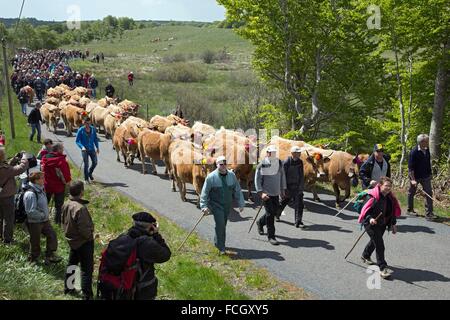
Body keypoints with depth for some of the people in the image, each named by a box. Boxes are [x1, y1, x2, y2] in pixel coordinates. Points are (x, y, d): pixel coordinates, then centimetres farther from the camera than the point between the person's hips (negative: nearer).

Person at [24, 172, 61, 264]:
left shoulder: (41, 190, 3)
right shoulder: (30, 194, -27)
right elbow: (31, 211, -28)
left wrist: (46, 214, 8)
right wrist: (43, 215, -18)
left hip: (44, 220, 8)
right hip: (34, 222, -8)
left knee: (52, 235, 8)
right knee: (35, 242, 8)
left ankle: (50, 255, 19)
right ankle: (34, 259, 28)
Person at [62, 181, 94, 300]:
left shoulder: (66, 205, -3)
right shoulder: (80, 208, -30)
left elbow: (64, 222, 9)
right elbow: (84, 229, -27)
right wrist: (90, 235, -10)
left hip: (72, 240, 9)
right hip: (83, 242, -9)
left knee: (71, 264, 24)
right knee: (86, 269, 1)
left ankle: (68, 288, 38)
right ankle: (87, 295, 5)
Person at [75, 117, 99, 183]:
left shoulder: (93, 129, 2)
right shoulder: (80, 130, -8)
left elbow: (95, 139, 13)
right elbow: (77, 141, -7)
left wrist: (97, 147, 7)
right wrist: (82, 147, -22)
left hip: (92, 149, 4)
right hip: (84, 150, -4)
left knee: (95, 162, 3)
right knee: (86, 164, -4)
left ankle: (90, 173, 32)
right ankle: (86, 179, 11)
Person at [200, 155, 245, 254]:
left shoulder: (231, 175, 0)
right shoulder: (211, 177, -12)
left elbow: (237, 190, 6)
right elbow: (204, 193, -9)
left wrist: (241, 203, 5)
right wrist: (204, 206, -14)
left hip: (227, 205, 4)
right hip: (216, 205, -4)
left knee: (223, 225, 14)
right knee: (220, 224, -13)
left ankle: (217, 242, 35)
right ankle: (221, 248, -4)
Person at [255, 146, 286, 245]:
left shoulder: (279, 163, 5)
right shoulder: (262, 165, -10)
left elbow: (282, 176, 16)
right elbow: (257, 180, -8)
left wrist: (283, 189, 14)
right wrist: (261, 192, -16)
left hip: (276, 193, 6)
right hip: (266, 193, -6)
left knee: (275, 211, 14)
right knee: (270, 213, -8)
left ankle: (260, 222, 42)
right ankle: (271, 236, 1)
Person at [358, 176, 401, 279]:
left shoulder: (390, 198, -1)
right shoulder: (373, 196, -22)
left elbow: (393, 211, 11)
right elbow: (365, 210, -19)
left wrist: (393, 224, 11)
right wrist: (370, 218, -35)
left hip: (382, 224, 8)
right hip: (370, 223, -8)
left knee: (375, 240, 26)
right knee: (379, 244, -14)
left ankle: (365, 256, 51)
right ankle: (383, 268, -11)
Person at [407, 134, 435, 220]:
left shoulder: (427, 150, -1)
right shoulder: (414, 152, -21)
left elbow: (428, 163, 12)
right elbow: (410, 167, -20)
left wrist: (429, 173, 13)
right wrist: (413, 179, -23)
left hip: (425, 176, 5)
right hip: (415, 176, -5)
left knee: (429, 193, -2)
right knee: (411, 193, 13)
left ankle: (429, 213, 0)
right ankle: (409, 210, 31)